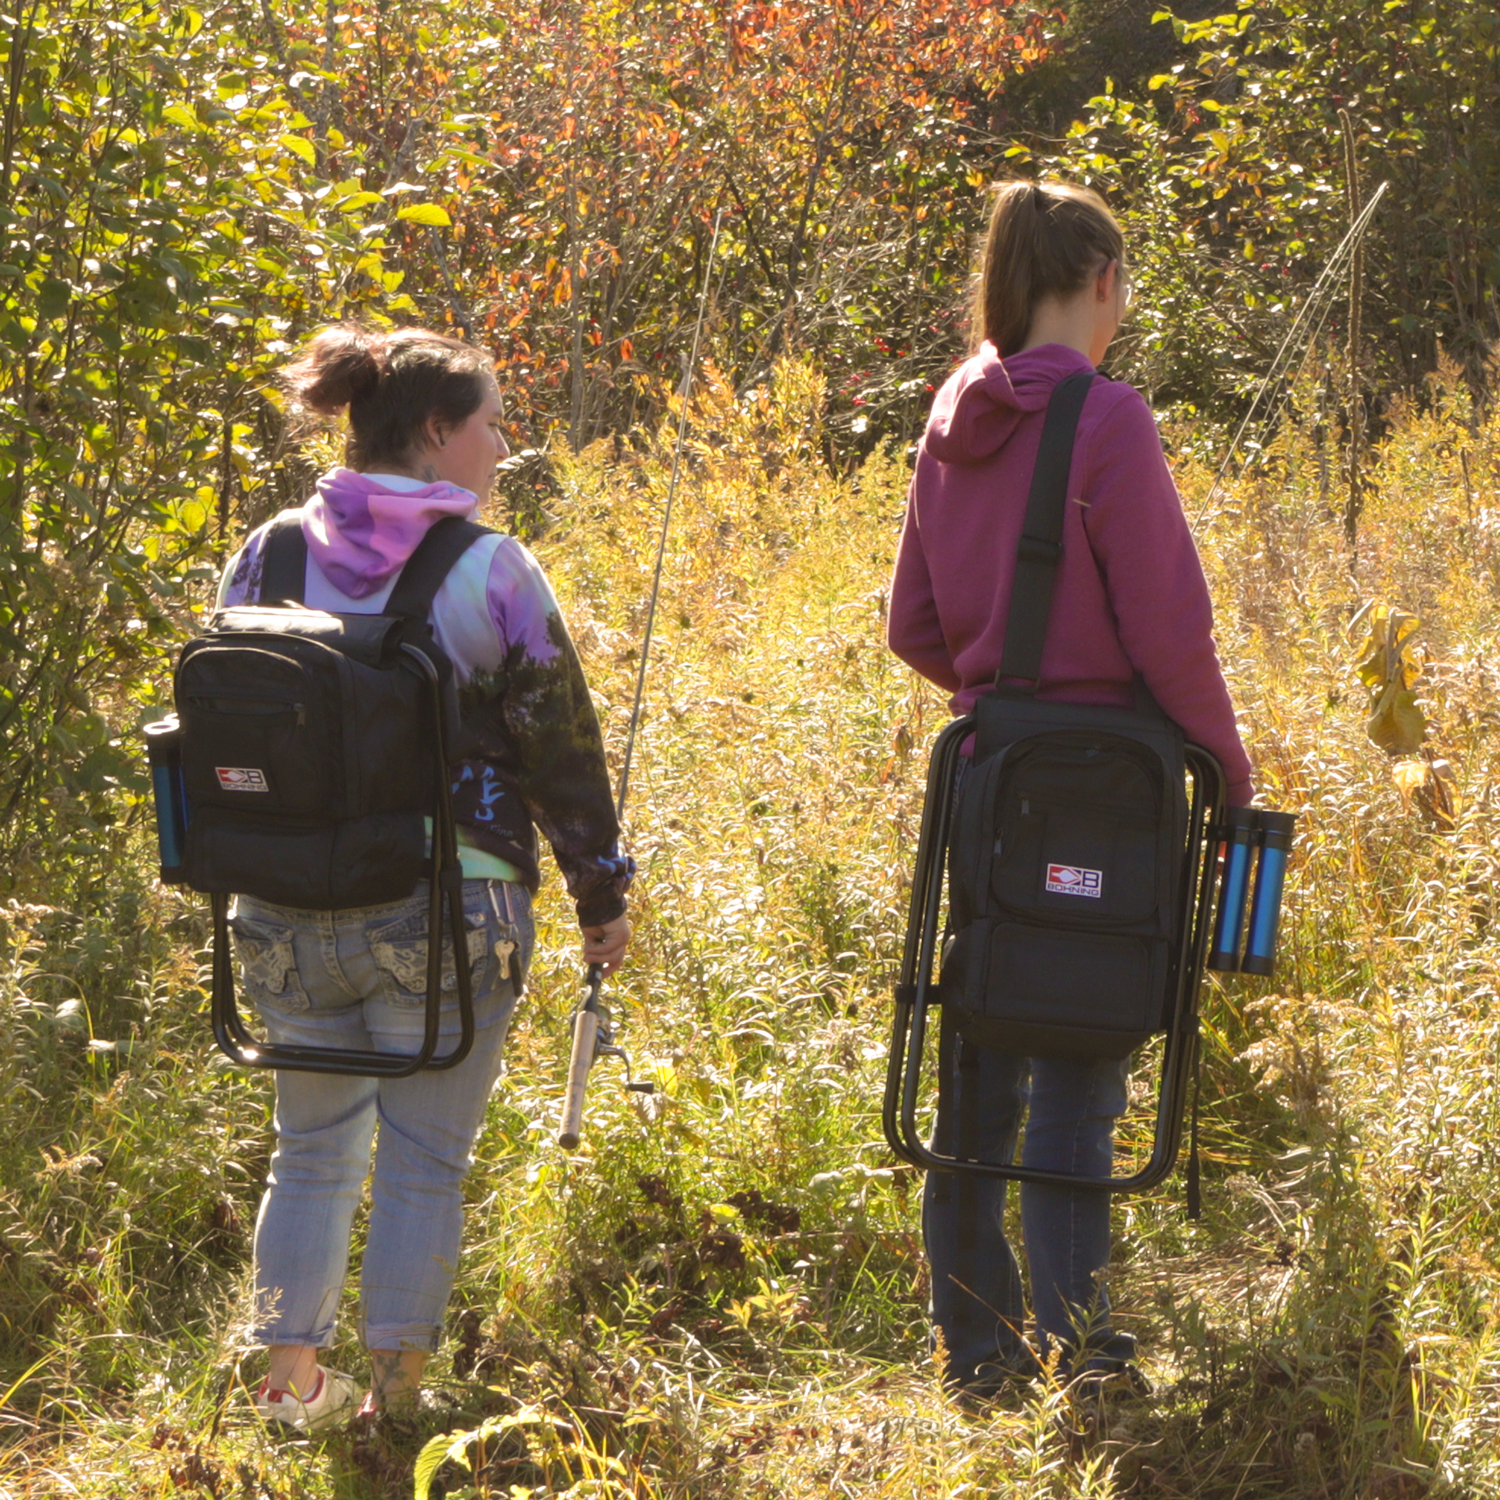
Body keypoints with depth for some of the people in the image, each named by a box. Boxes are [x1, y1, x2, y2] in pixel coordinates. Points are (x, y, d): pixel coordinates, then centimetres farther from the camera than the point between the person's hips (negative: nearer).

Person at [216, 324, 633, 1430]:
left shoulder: (268, 557, 4)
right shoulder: (490, 571, -8)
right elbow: (561, 748, -4)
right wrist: (603, 897, 6)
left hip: (288, 913, 4)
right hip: (443, 911, -4)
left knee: (314, 1150, 16)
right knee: (425, 1161, 5)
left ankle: (293, 1380, 14)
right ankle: (398, 1386, 5)